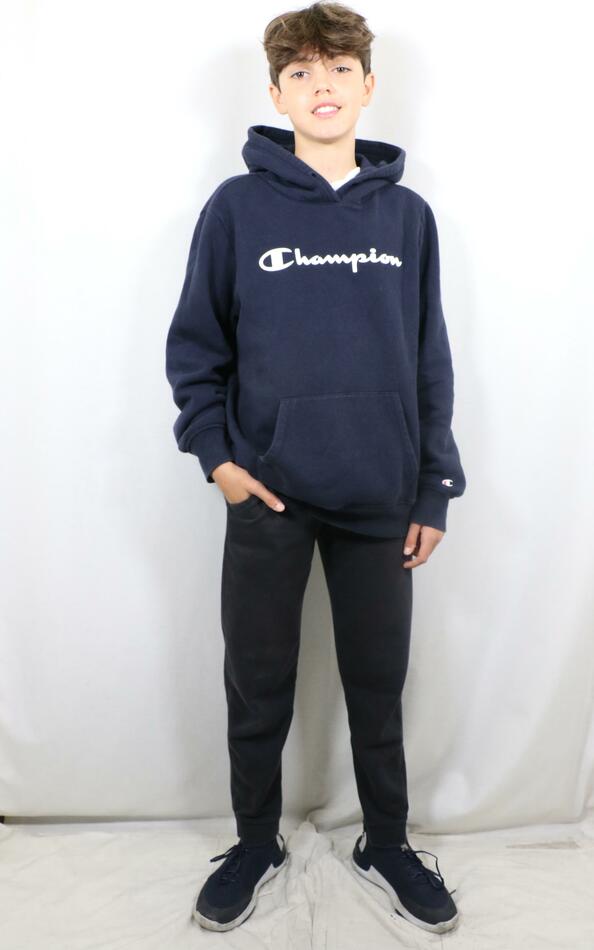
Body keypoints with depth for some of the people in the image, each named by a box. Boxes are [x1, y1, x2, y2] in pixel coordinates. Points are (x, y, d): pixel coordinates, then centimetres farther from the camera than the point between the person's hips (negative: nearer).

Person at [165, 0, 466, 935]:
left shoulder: (408, 214, 5)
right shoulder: (236, 207, -1)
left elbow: (431, 362, 5)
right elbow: (195, 345, 3)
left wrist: (435, 489, 3)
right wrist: (215, 453, -7)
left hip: (380, 499, 2)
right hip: (268, 498, -1)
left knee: (378, 686, 13)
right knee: (258, 687, 12)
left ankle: (387, 844, 37)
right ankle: (256, 842, 36)